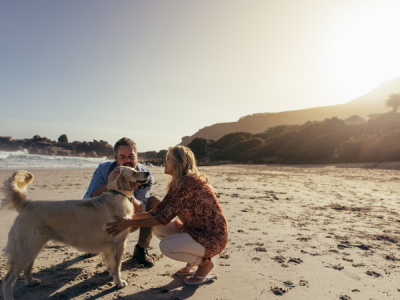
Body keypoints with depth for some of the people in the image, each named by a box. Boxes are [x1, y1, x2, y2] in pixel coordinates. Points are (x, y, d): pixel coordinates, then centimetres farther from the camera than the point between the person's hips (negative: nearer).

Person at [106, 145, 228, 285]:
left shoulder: (188, 183, -23)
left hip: (213, 237, -9)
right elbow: (158, 211, 5)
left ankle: (205, 263, 2)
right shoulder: (176, 184, 7)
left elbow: (164, 217, -24)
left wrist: (130, 223, -20)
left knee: (166, 246, -23)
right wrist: (129, 217, -1)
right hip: (195, 230, 9)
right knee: (159, 229, 5)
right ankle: (192, 263, 16)